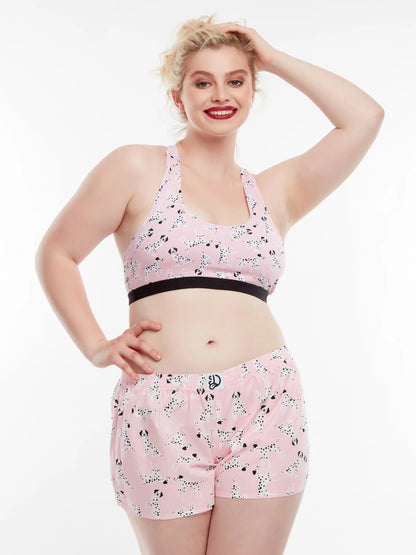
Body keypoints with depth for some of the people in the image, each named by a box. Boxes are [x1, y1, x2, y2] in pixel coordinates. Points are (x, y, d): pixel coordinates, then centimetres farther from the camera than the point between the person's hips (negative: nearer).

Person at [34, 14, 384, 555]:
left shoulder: (276, 191, 15)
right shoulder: (137, 168, 7)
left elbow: (364, 118, 8)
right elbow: (56, 254, 10)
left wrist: (273, 58, 13)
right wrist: (96, 347, 1)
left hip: (266, 409, 2)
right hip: (161, 414, -2)